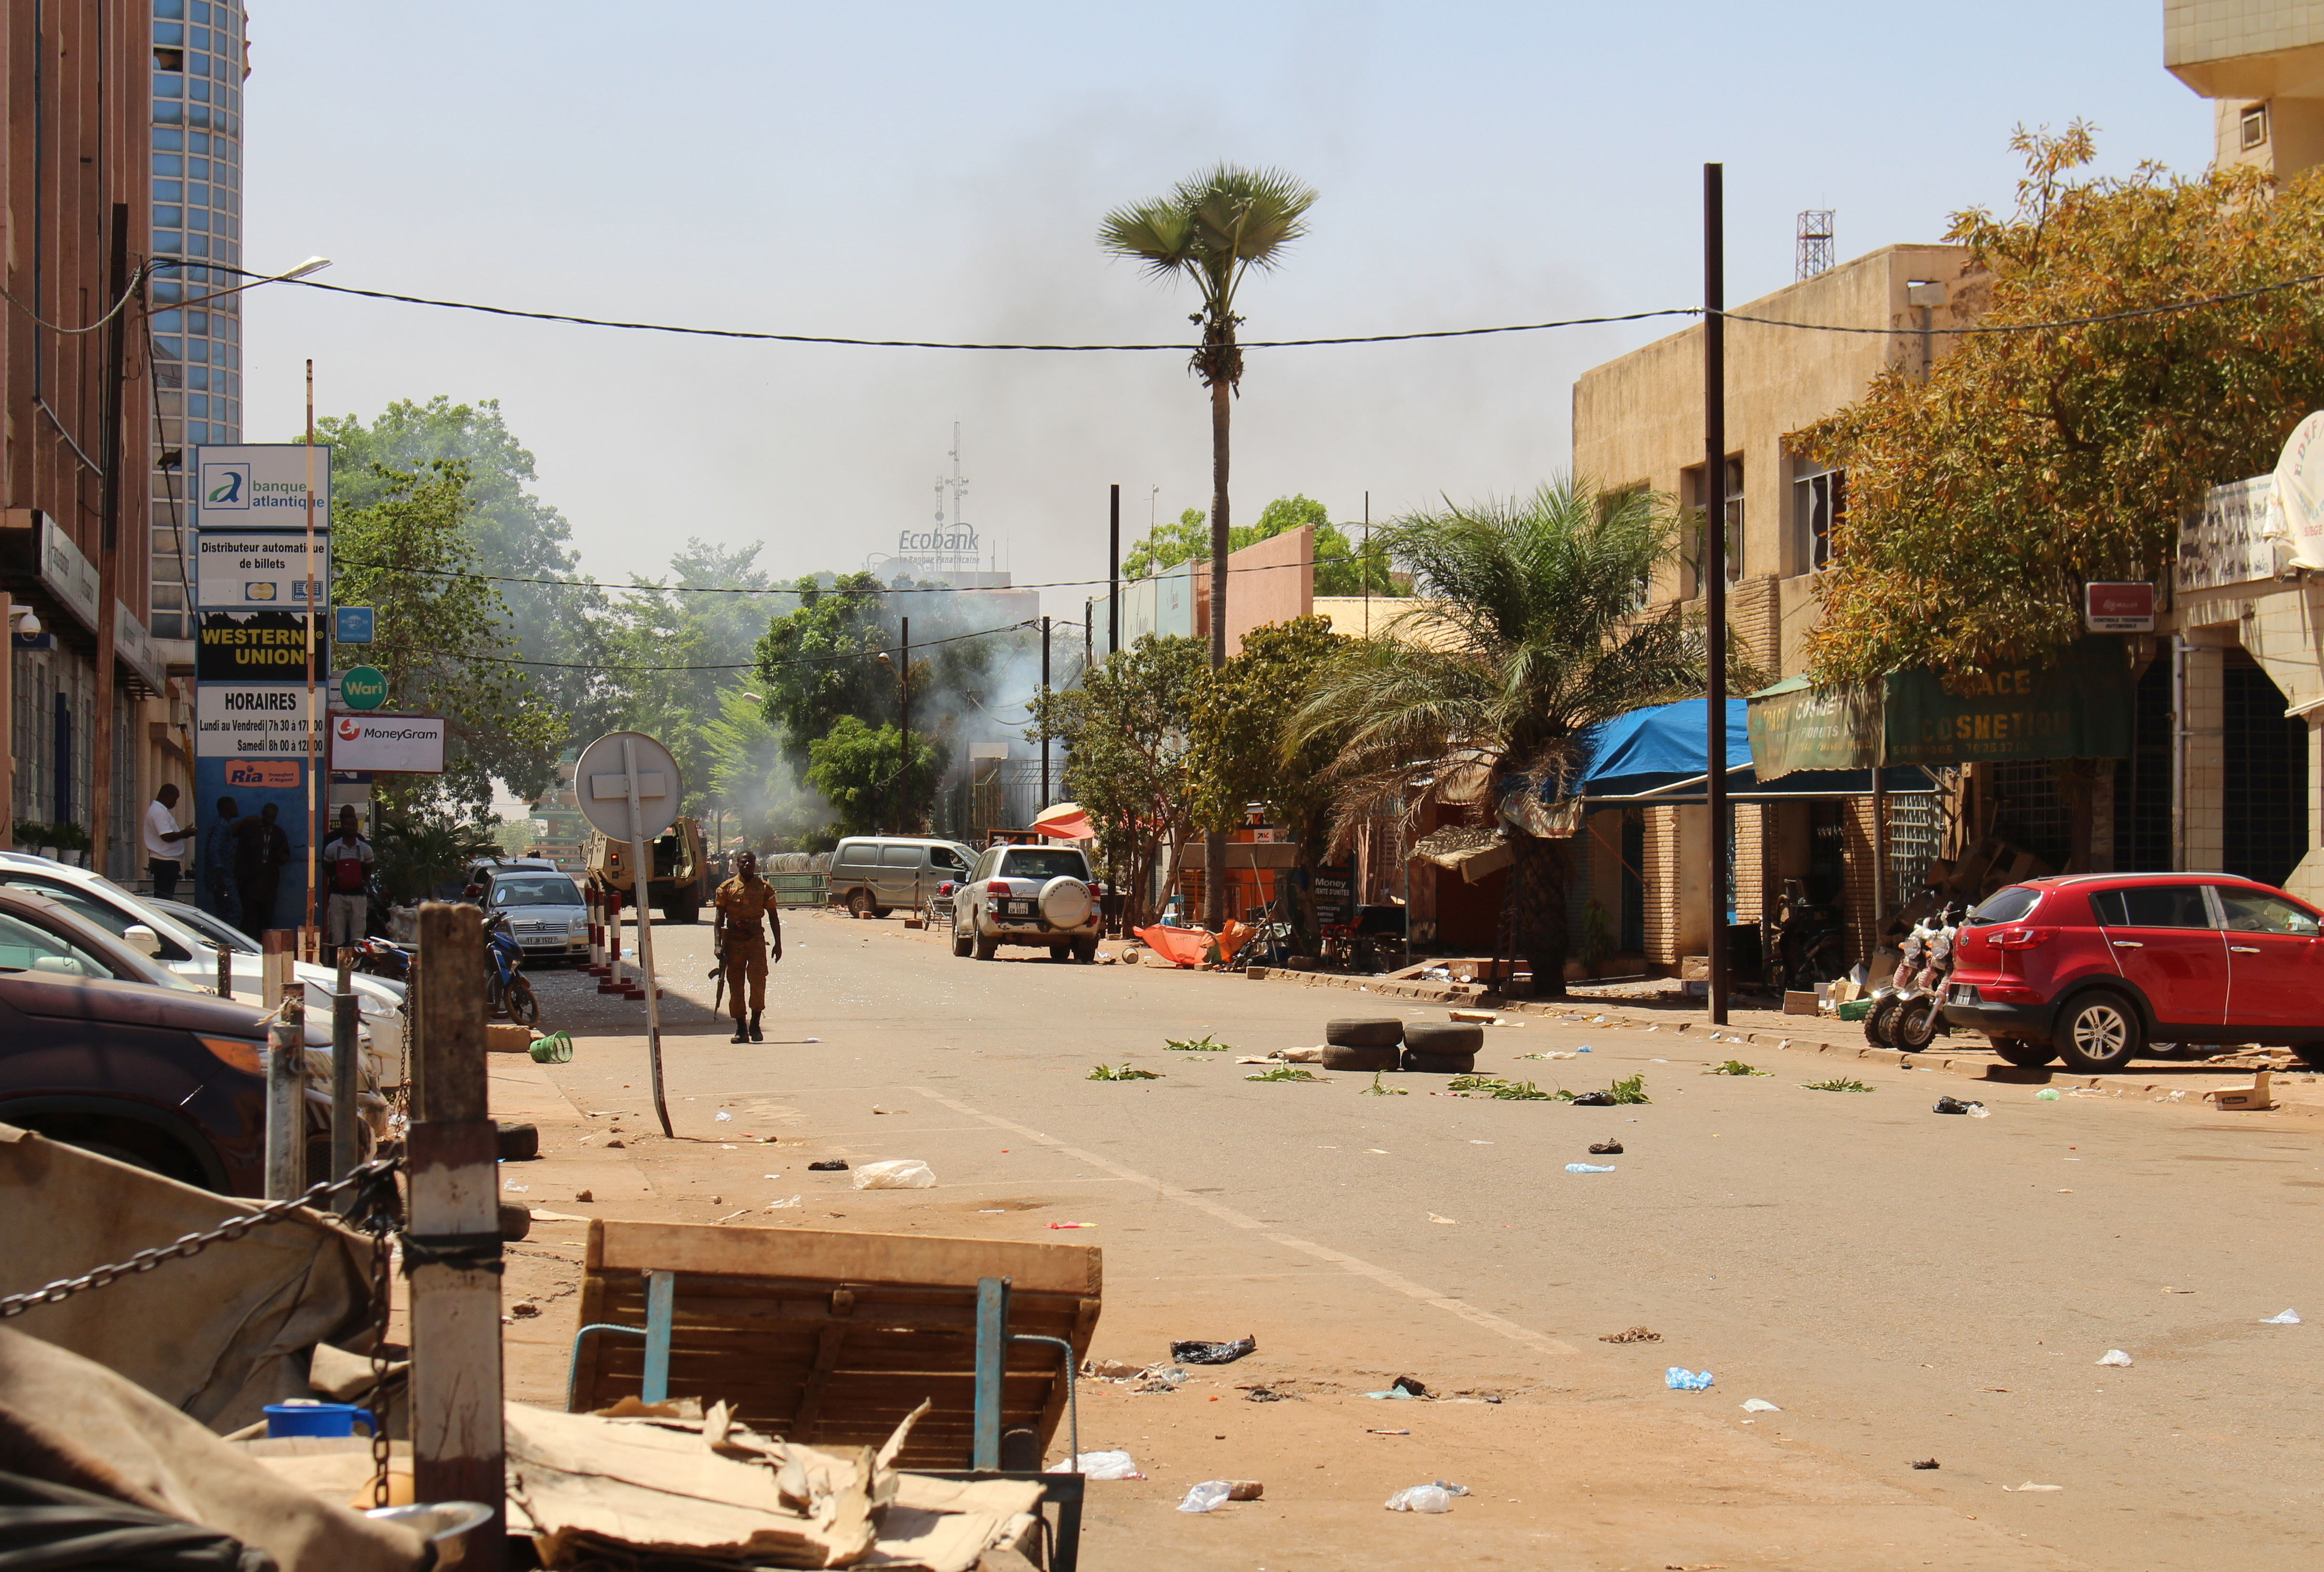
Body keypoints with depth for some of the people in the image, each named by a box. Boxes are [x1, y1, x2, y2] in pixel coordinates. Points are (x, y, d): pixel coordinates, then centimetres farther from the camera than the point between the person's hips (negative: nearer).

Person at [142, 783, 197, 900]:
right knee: (165, 898, -10)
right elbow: (167, 836, -23)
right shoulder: (159, 812, -15)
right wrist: (184, 834, -10)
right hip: (165, 862, -11)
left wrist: (182, 834, 11)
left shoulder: (157, 809, 18)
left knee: (162, 898, 10)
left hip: (162, 861, 11)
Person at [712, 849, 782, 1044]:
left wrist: (778, 944, 7)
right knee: (735, 984, 2)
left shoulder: (764, 888, 7)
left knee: (758, 981, -11)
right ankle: (740, 1029, 9)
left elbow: (773, 917, 12)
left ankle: (755, 1025, -2)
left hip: (756, 938, 0)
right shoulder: (727, 888, 6)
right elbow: (720, 918, 5)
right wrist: (719, 945, -4)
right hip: (733, 938, 0)